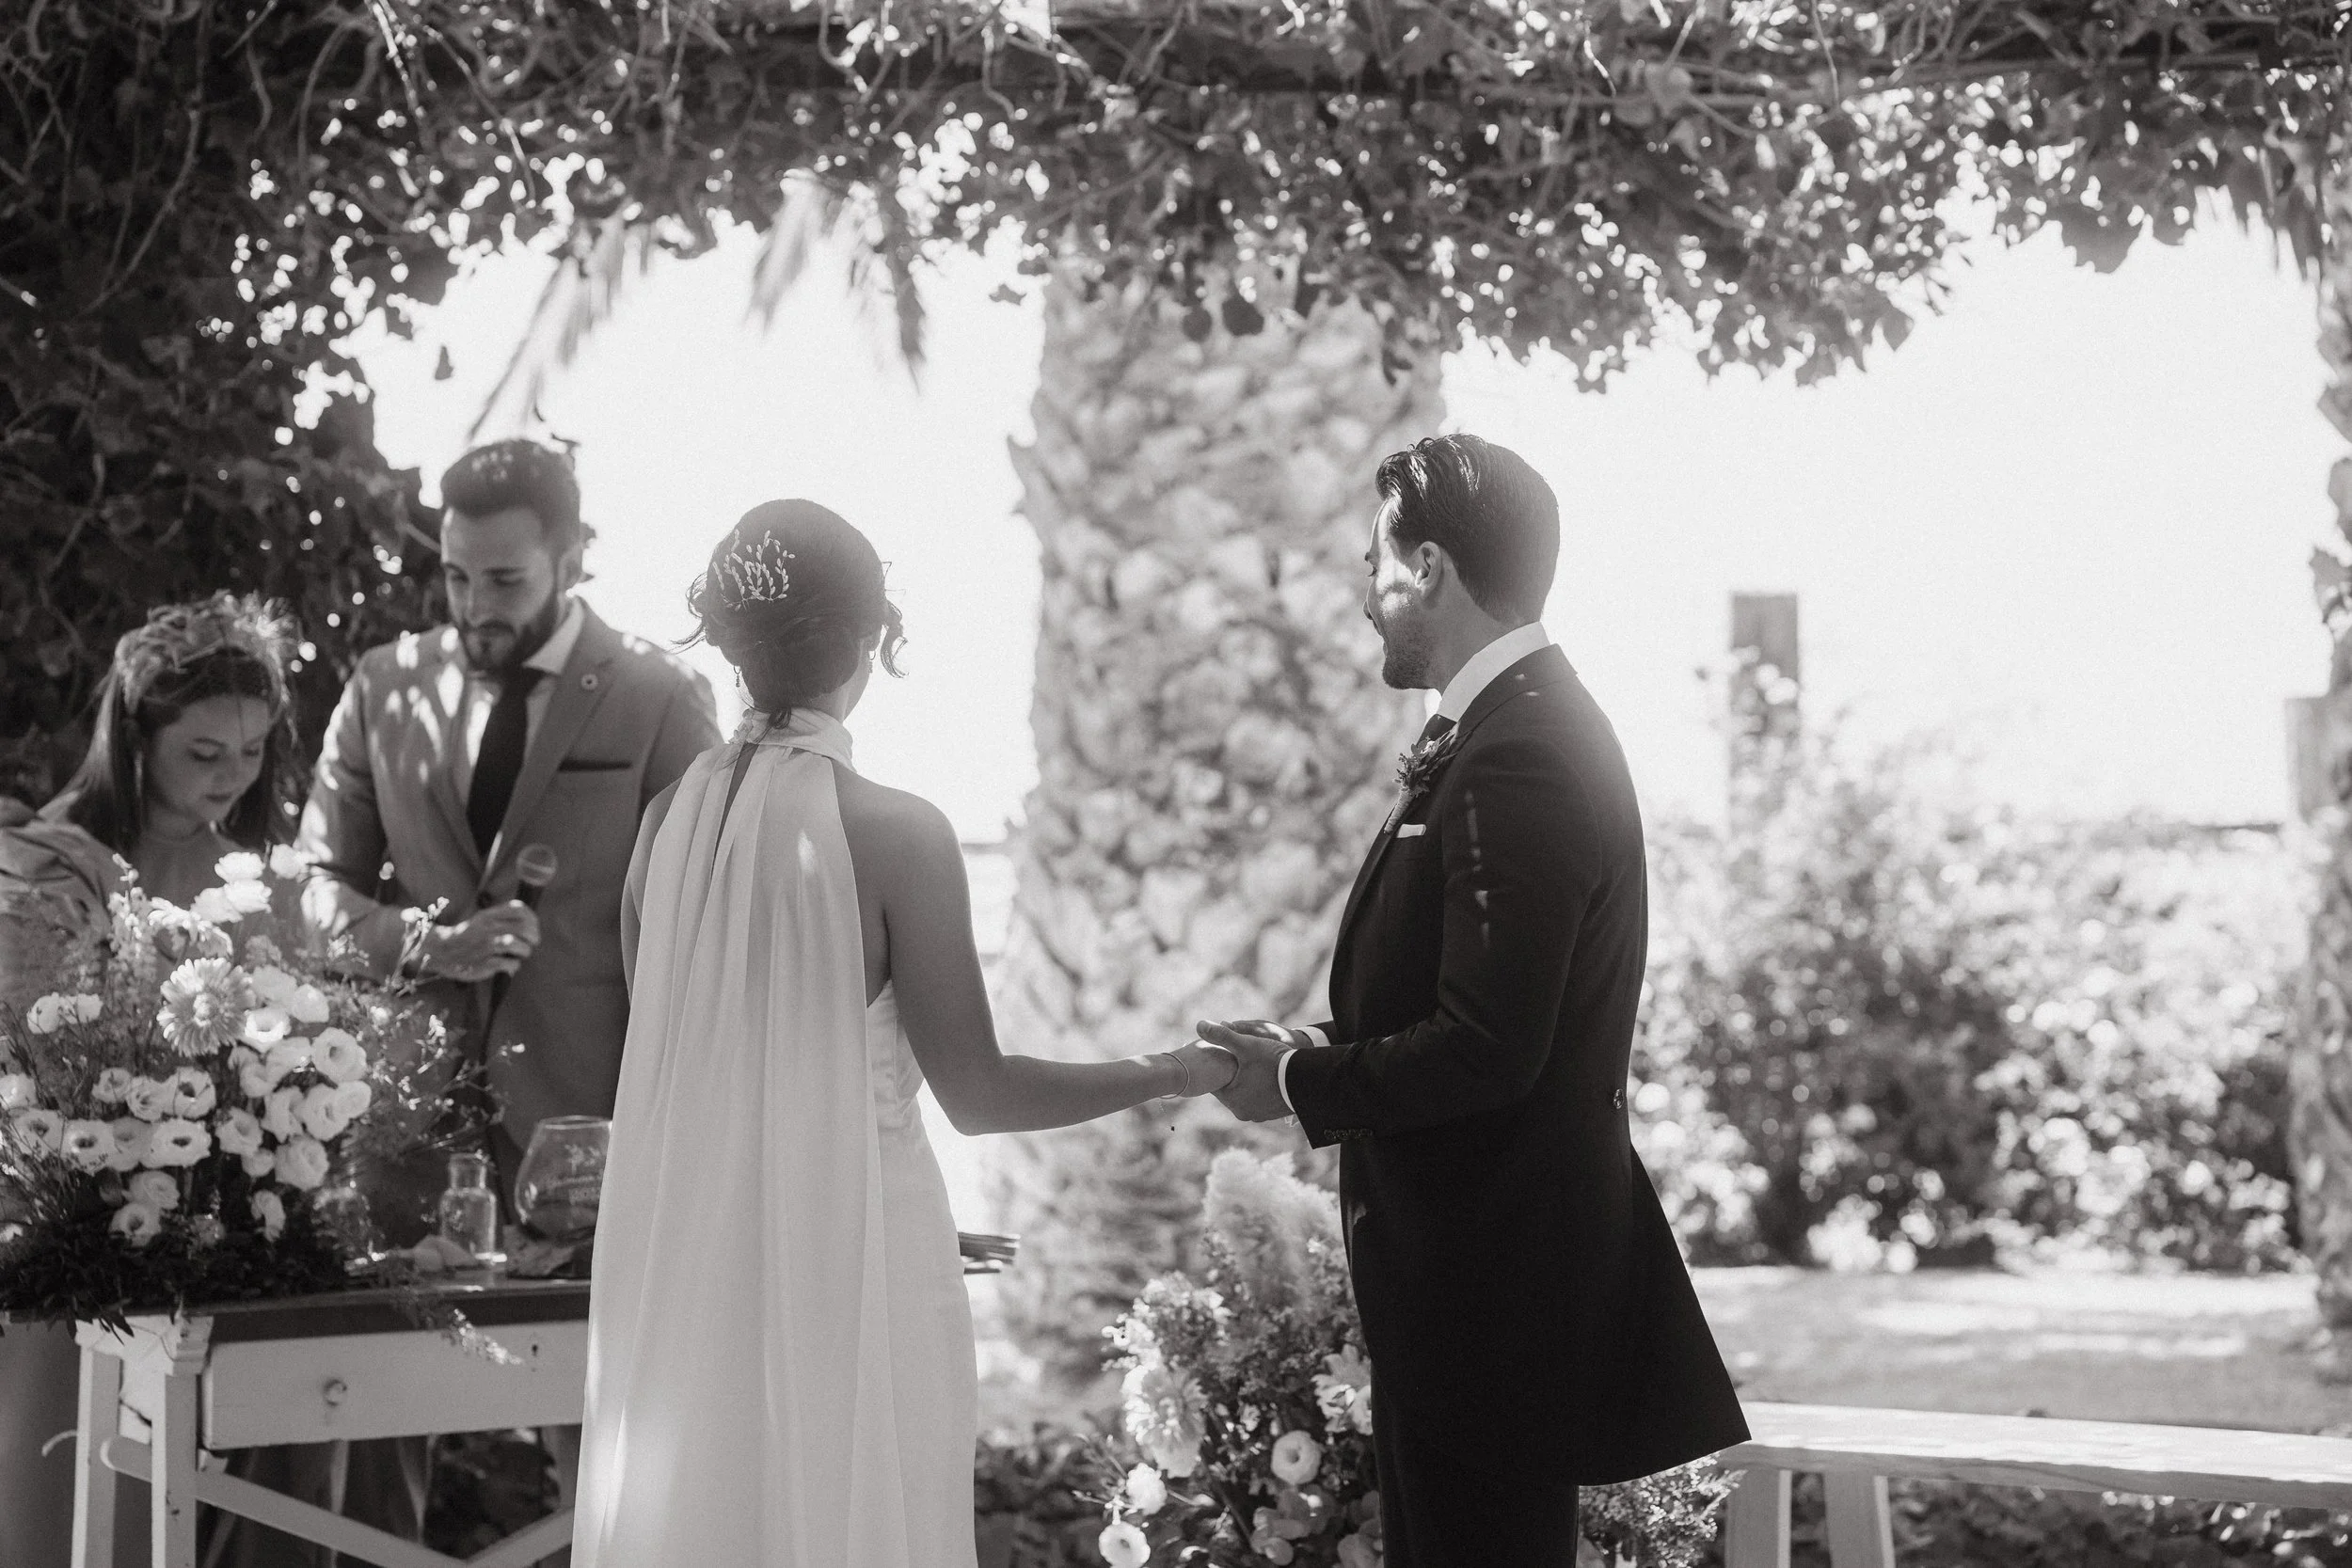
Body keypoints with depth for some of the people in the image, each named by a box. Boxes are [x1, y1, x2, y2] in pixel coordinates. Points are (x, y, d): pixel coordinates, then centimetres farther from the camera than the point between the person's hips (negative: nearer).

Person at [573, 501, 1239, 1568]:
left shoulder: (673, 814, -1)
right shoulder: (896, 834, -15)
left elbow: (674, 1055, 10)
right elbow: (975, 1093, -10)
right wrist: (1172, 1074, 2)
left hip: (690, 1256, 5)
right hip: (849, 1253, -5)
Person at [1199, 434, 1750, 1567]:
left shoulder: (1520, 759, -20)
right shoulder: (1527, 723, 11)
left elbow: (1484, 1049, -24)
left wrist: (1302, 1082, -11)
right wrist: (1323, 1047, 5)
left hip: (1492, 1263, -10)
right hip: (1479, 1246, 10)